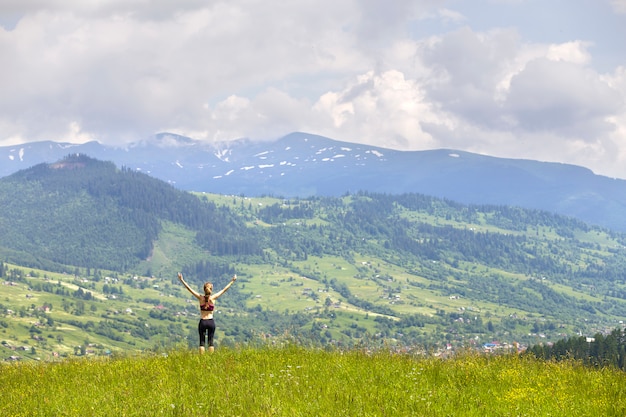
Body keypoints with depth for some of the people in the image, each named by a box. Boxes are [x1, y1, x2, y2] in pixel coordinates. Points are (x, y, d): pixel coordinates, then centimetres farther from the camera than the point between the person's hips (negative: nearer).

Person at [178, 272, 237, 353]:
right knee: (210, 341, 7)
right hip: (211, 322, 0)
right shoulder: (213, 298, -7)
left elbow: (189, 288, -6)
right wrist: (232, 281, 5)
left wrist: (182, 280, -2)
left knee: (202, 342, 4)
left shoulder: (200, 298, -7)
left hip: (202, 322, 0)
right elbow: (224, 289, -1)